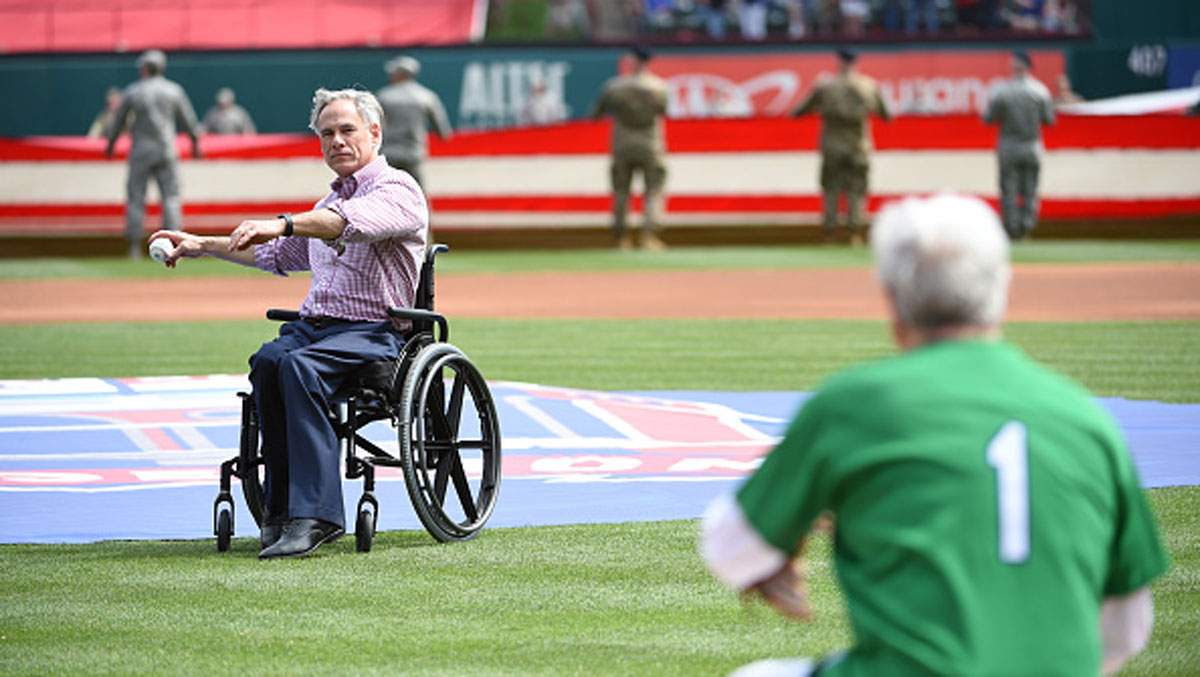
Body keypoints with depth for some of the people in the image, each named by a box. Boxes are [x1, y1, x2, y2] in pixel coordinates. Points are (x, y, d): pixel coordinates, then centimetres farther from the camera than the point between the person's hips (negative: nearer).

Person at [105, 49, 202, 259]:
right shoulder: (174, 91, 1)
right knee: (170, 197, 4)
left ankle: (134, 248, 1)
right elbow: (188, 119, 8)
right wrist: (195, 142, 24)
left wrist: (111, 144, 24)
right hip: (166, 151, 1)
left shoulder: (131, 92, -2)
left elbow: (119, 121, 8)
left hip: (140, 152, -1)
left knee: (135, 198, 4)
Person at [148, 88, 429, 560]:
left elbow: (356, 221, -24)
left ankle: (313, 515, -40)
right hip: (313, 325, 7)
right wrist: (201, 246, 36)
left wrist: (282, 223, -38)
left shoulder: (399, 191, -1)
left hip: (372, 333, -7)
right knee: (268, 360, -27)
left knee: (300, 365, -36)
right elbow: (277, 254, 41)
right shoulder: (328, 204, 26)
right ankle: (281, 508, -26)